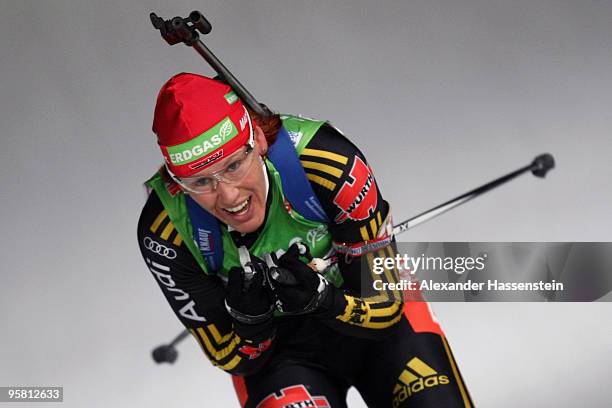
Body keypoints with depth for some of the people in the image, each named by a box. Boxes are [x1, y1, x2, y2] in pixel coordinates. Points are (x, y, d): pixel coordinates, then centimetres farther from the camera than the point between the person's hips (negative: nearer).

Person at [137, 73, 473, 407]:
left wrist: (322, 300, -38)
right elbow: (234, 360, -13)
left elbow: (386, 304, -18)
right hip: (276, 348, 0)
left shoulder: (324, 161, -29)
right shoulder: (165, 232, -24)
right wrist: (249, 319, -35)